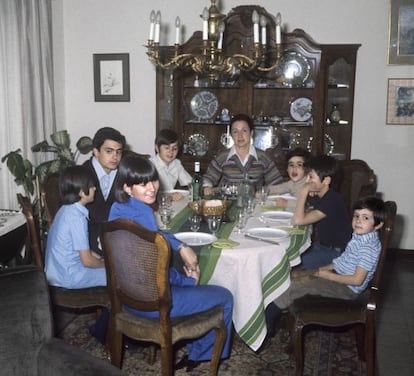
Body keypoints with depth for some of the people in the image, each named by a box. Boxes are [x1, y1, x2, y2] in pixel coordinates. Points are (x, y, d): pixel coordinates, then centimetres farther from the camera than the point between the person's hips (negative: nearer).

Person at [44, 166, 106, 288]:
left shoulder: (67, 210, 4)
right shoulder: (76, 217, -23)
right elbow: (87, 260, -20)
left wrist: (101, 258, 11)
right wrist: (106, 264, -3)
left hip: (58, 271, 9)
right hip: (68, 277, -9)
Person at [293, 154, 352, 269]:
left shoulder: (333, 200, -26)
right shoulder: (315, 195, 1)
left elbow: (298, 220, -32)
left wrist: (303, 192, -27)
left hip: (336, 251, -8)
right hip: (320, 244, 8)